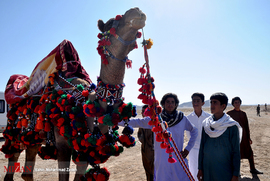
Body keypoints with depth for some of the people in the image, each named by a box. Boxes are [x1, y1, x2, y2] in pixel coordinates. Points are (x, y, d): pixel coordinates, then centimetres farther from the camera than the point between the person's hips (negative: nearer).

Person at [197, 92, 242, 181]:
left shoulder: (231, 126, -9)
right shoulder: (206, 124, 1)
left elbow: (236, 151, -6)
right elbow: (202, 148, 6)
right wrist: (200, 169, 7)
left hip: (225, 172, -3)